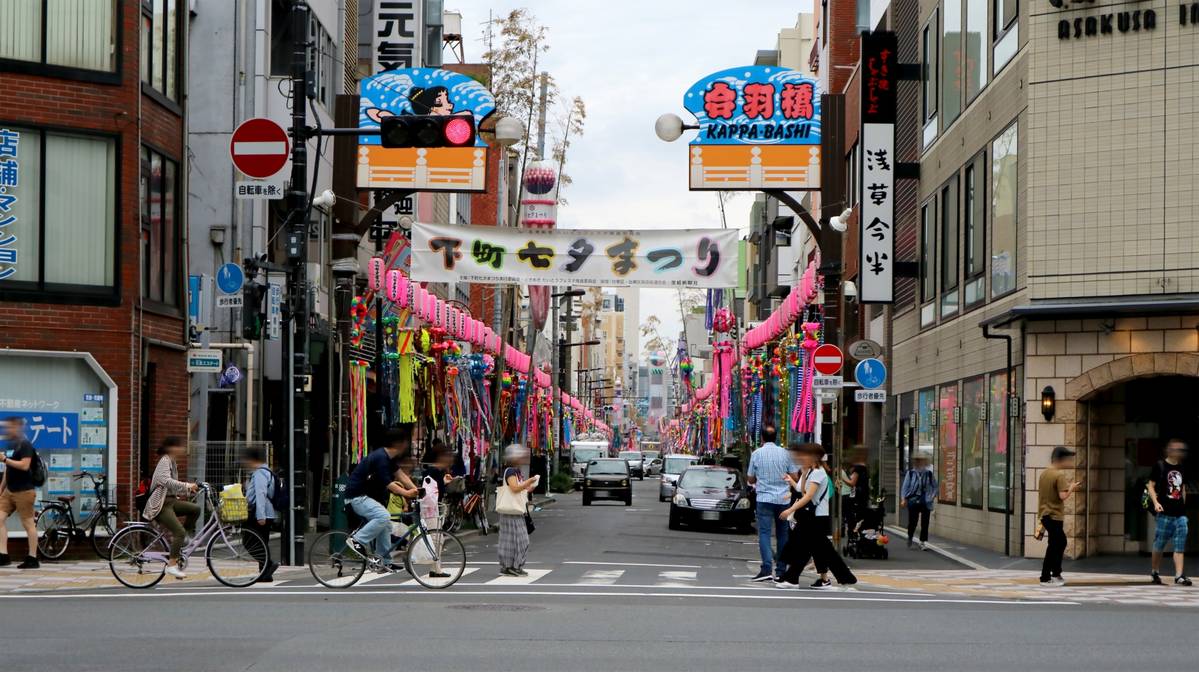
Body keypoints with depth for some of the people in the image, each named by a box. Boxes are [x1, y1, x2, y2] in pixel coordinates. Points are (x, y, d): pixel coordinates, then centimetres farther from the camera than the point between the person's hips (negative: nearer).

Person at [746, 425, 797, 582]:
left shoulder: (756, 454, -1)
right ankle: (781, 569, 12)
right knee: (782, 534, 11)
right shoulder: (784, 453, 3)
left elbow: (750, 479, 6)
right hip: (783, 498, 3)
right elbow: (794, 476, 7)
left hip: (765, 498, -3)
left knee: (764, 533, -6)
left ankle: (767, 569, -20)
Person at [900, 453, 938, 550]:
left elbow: (934, 486, 11)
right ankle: (910, 538, 30)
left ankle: (923, 542, 7)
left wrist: (933, 496, -2)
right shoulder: (911, 473, -1)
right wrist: (904, 499, -4)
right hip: (913, 501, -1)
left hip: (926, 502, 1)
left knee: (924, 523, 0)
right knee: (912, 521, 5)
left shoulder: (929, 474, 3)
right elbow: (905, 486, 2)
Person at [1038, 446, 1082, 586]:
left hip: (1045, 515, 9)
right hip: (1054, 516, -9)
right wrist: (1071, 488, -6)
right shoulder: (1060, 475, -16)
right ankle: (1045, 578, -1)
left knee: (1061, 543, 20)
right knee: (1054, 547, -2)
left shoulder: (1044, 474, 10)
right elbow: (1063, 496, -24)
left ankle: (1056, 574, 25)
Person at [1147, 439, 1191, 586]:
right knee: (1159, 545, 4)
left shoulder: (1181, 468, 13)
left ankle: (1179, 575, -7)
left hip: (1180, 513, 5)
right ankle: (1155, 572, 20)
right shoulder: (1160, 466, -3)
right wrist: (1156, 502, -16)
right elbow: (1151, 485, -3)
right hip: (1165, 513, -5)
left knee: (1180, 546, -4)